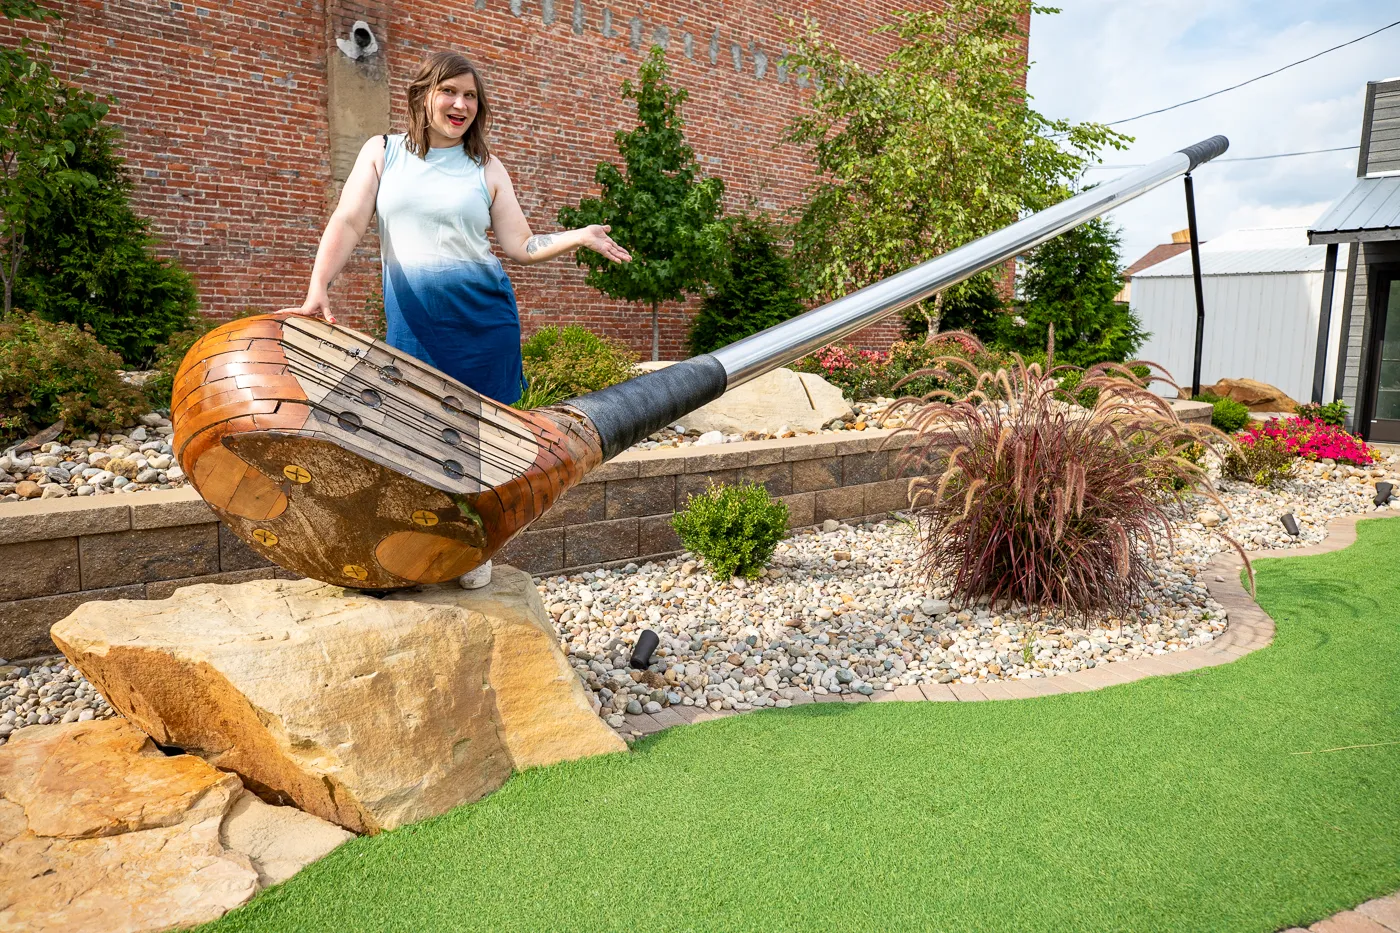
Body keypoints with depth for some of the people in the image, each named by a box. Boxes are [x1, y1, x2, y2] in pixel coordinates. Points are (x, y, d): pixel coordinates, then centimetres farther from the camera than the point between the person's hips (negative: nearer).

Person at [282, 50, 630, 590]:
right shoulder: (383, 153, 9)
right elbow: (348, 222, -1)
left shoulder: (487, 169, 9)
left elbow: (521, 247, 7)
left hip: (482, 320, 0)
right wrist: (318, 290, -13)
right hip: (412, 321, 0)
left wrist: (578, 237, -5)